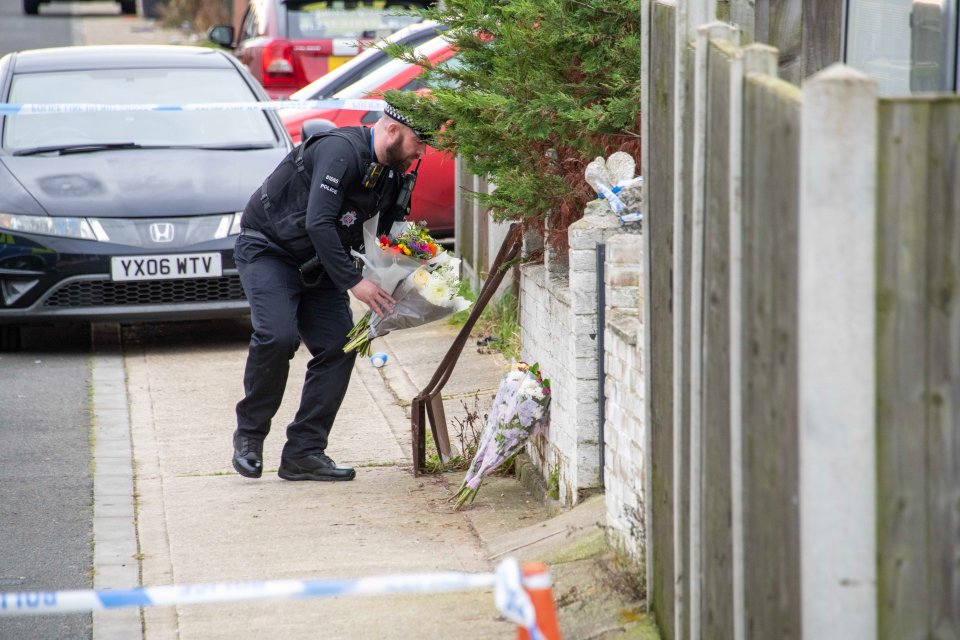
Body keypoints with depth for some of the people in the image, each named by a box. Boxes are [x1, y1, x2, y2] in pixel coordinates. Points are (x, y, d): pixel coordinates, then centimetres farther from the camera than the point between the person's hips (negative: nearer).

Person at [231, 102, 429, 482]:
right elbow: (318, 223, -33)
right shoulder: (341, 151, -26)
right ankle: (249, 434, -7)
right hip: (268, 250, -8)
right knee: (277, 335, -26)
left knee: (338, 346, -7)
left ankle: (303, 453, -4)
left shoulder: (395, 175, 2)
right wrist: (353, 282, -33)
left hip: (318, 262, 8)